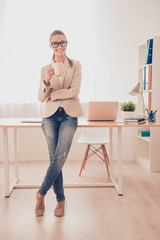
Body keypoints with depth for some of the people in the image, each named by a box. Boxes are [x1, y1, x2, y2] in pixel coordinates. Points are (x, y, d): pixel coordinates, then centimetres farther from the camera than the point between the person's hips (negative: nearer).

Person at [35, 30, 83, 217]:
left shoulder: (75, 65, 8)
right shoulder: (45, 69, 12)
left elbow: (75, 91, -5)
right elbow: (41, 98, 5)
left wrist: (51, 94, -3)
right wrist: (46, 81, -12)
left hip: (69, 115, -1)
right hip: (50, 115, 2)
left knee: (60, 158, -12)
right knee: (54, 159, 1)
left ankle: (41, 193, 7)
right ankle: (60, 200, 14)